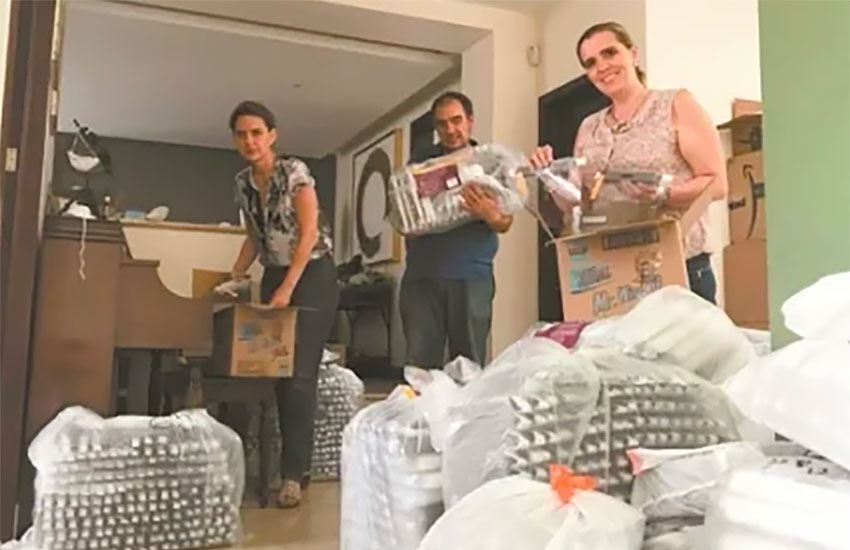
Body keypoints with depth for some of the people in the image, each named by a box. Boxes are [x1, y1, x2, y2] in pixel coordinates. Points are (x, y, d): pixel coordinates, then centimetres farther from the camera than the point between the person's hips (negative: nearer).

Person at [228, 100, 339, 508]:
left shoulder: (294, 172, -12)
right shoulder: (243, 183, 8)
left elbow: (309, 233, -17)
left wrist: (287, 288, -21)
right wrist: (232, 280, 9)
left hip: (311, 276, -6)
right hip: (273, 277, 7)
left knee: (300, 374, -11)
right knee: (276, 372, 4)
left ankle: (293, 474, -9)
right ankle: (297, 463, 14)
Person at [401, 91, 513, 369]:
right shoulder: (420, 161, 14)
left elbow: (506, 222, 3)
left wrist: (490, 216, -21)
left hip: (471, 275, -1)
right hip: (422, 273, 1)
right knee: (419, 364, -1)